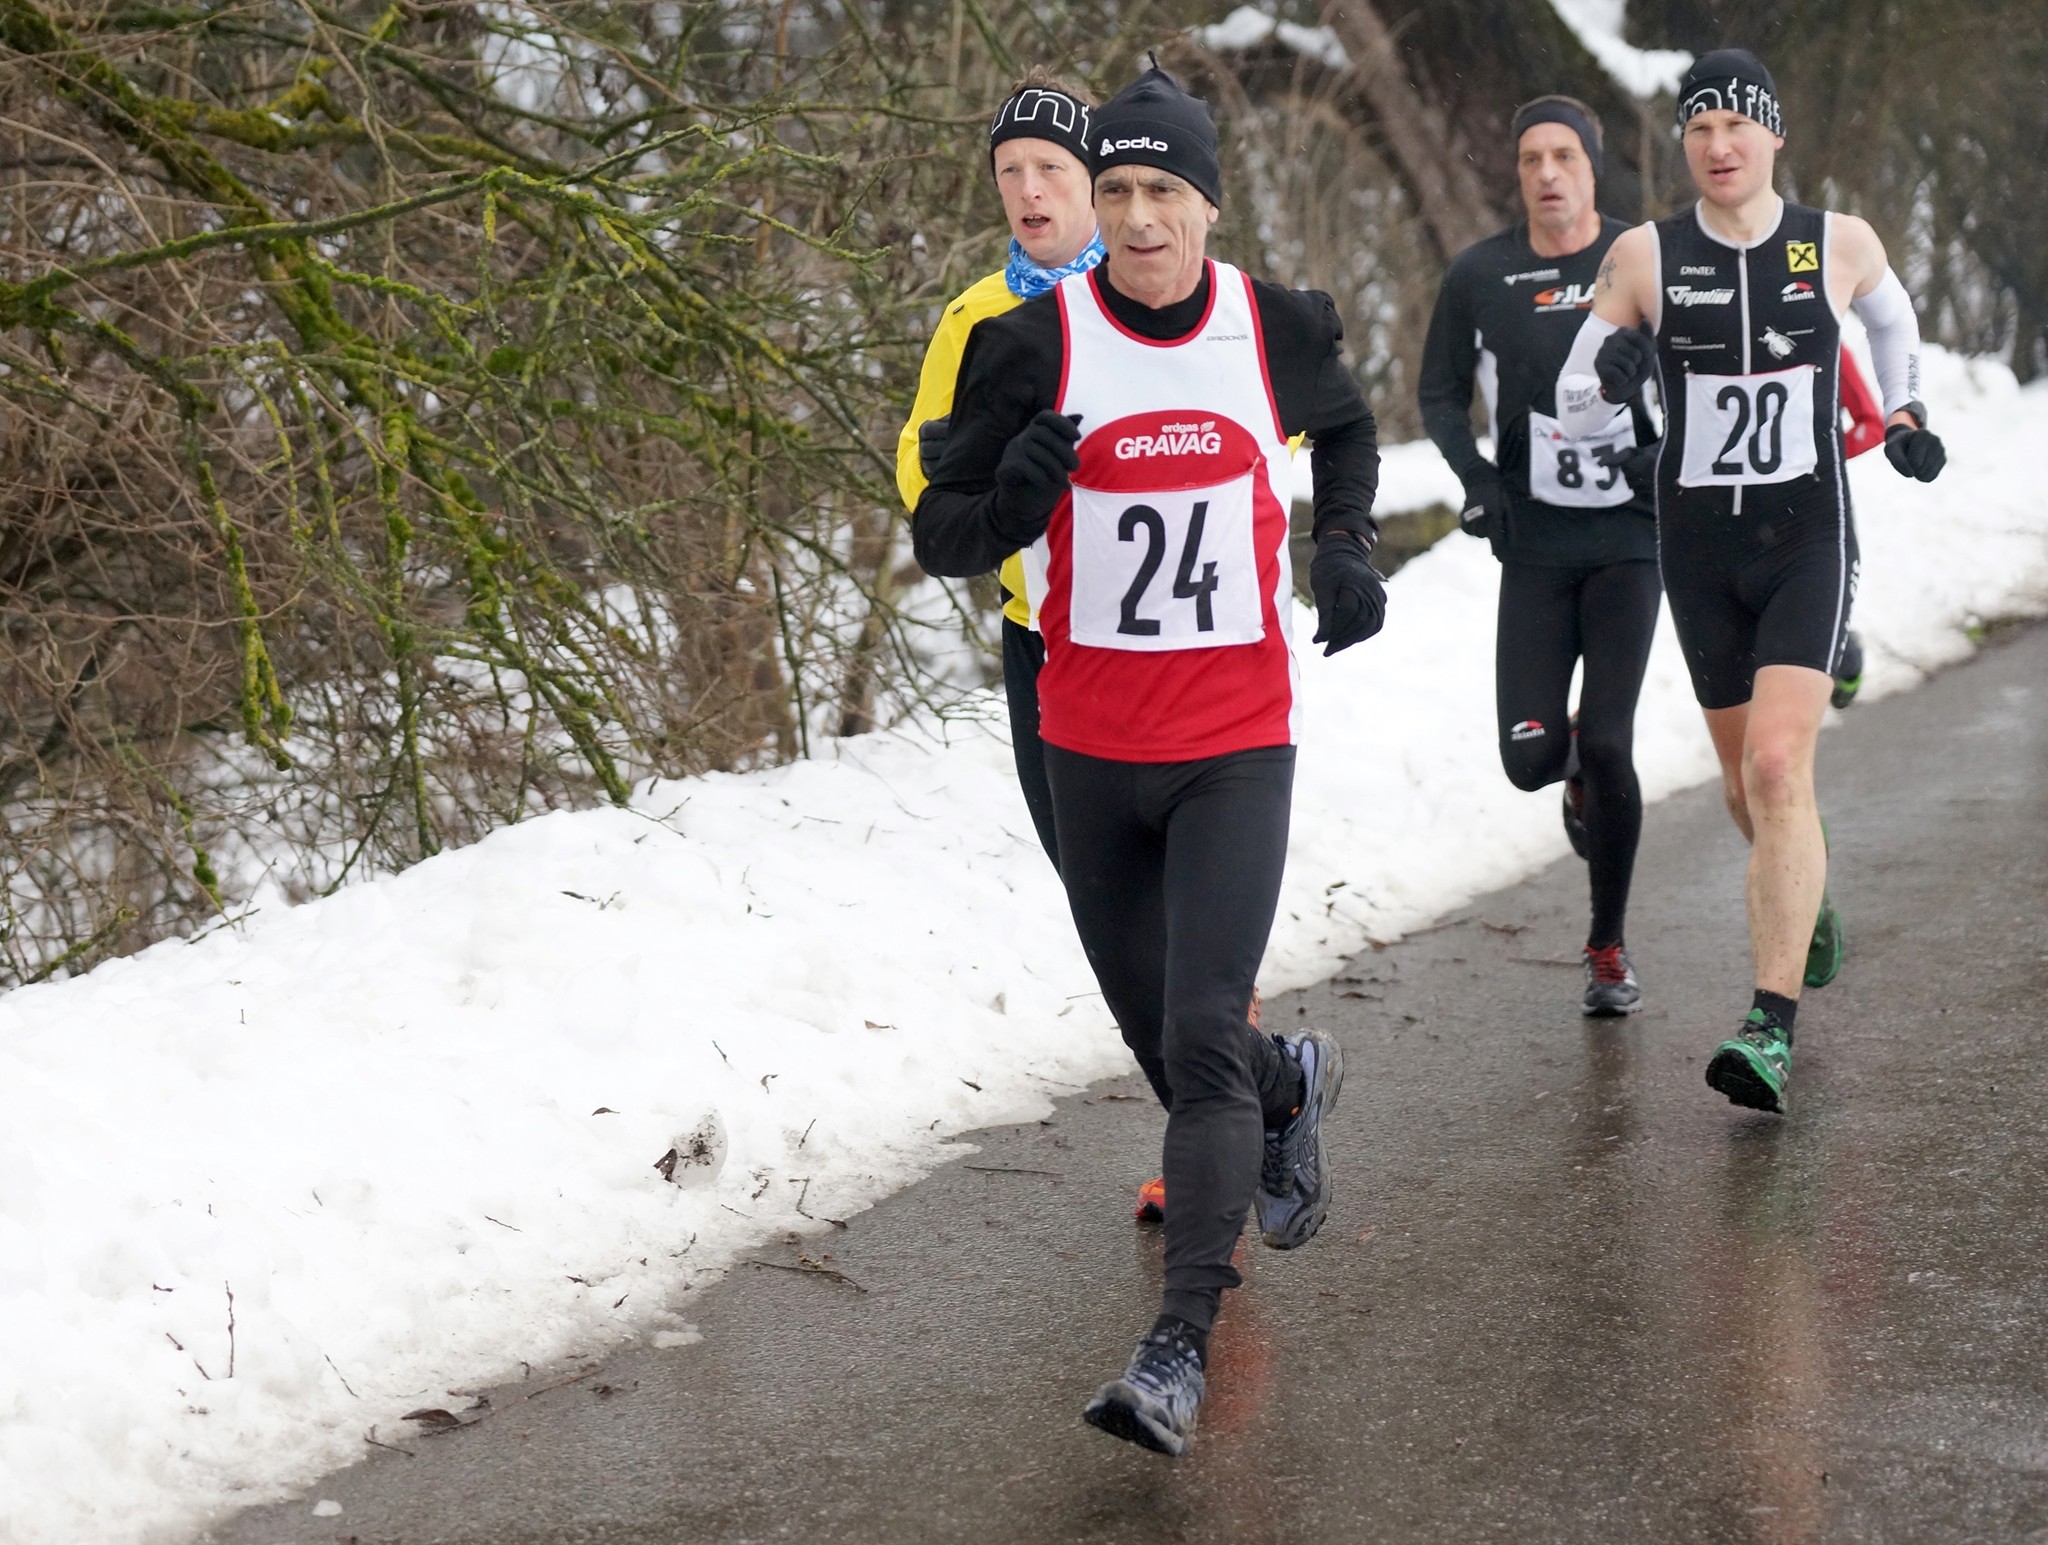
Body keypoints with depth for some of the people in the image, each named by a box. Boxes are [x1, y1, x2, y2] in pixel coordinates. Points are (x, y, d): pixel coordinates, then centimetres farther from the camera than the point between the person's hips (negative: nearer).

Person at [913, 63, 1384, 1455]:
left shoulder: (1281, 330, -2)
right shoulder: (1033, 347, -7)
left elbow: (1343, 423, 22)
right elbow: (938, 537, -4)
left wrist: (1346, 546, 5)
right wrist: (1013, 502, -26)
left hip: (1237, 746, -1)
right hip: (1091, 750, 2)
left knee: (1202, 1039, -15)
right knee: (1158, 1040, 13)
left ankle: (1181, 1350, -12)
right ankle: (1294, 1086, 47)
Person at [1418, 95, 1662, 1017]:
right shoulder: (1480, 275, 0)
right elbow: (1439, 395, 11)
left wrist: (1667, 454, -10)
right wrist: (1474, 473, -7)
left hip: (1630, 536, -1)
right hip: (1534, 546, 1)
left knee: (1607, 746, -10)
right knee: (1531, 759, -4)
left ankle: (1608, 950, 9)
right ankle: (1579, 780, 38)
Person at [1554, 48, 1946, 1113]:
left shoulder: (1840, 245, -1)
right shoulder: (1645, 257, -2)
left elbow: (1891, 314, 23)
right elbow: (1575, 412, 1)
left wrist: (1903, 410, 20)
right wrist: (1610, 375, -19)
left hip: (1808, 539, -2)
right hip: (1699, 546, 2)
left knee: (1777, 764, -19)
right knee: (1745, 780, 14)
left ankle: (1773, 1029, -22)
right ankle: (1810, 906, 47)